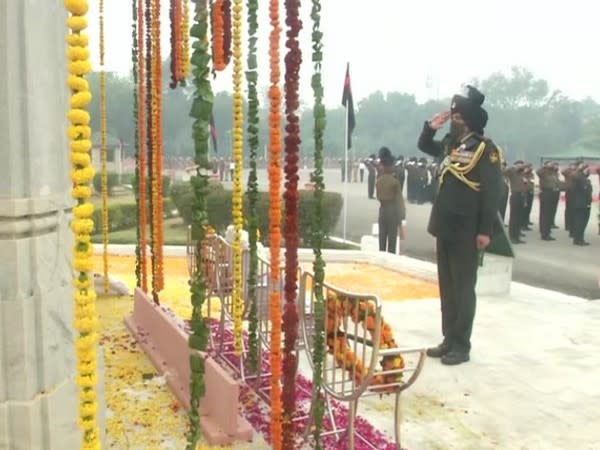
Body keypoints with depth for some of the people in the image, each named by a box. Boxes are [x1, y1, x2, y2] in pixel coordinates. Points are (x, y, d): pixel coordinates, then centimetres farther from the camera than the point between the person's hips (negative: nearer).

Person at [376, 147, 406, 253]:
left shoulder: (379, 180, 1)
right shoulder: (395, 181, -11)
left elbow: (378, 197, 7)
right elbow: (399, 199, -8)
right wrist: (400, 217, -2)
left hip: (382, 210, 4)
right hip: (392, 210, -4)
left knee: (382, 238, 10)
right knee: (392, 238, 1)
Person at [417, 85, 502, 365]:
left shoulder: (485, 148, -12)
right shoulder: (450, 144, 10)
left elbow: (492, 192, -15)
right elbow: (424, 146, 29)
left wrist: (485, 230, -18)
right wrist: (430, 128, 8)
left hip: (466, 232, -8)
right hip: (445, 228, 8)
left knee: (463, 288, 0)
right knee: (446, 287, 12)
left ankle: (461, 346, 9)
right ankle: (449, 340, 22)